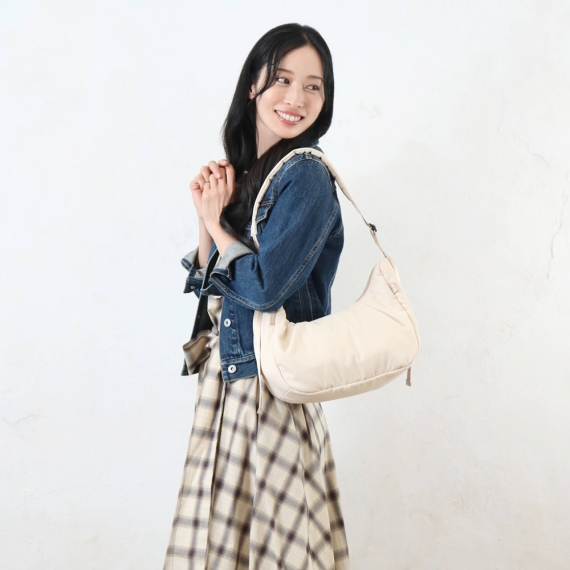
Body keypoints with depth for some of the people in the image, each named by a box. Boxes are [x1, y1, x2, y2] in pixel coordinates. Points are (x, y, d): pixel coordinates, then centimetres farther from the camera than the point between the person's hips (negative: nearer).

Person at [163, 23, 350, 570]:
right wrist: (207, 215, -5)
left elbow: (265, 285, -23)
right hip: (223, 371, 8)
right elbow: (206, 281, 10)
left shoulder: (306, 176, -14)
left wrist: (216, 224, -8)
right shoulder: (241, 170, 9)